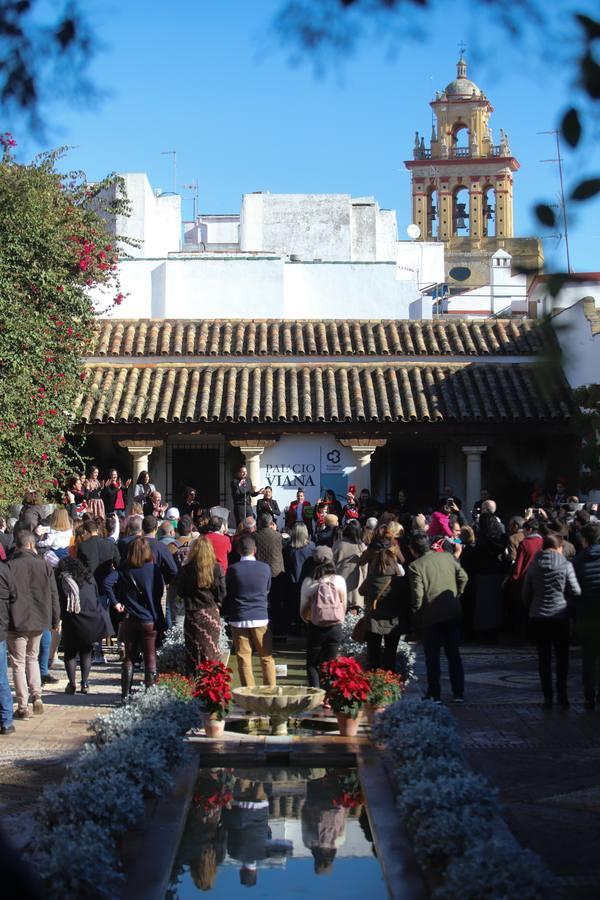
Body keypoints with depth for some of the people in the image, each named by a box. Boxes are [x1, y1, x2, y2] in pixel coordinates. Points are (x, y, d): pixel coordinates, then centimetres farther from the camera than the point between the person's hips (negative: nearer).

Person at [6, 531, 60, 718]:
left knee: (18, 662, 5)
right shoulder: (44, 565, -1)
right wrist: (55, 619, 14)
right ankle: (37, 695, 8)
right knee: (32, 657, 22)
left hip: (16, 622, -3)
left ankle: (22, 706, 3)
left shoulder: (10, 566, -11)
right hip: (38, 621, 3)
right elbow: (53, 594, 4)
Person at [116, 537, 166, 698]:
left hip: (129, 619, 2)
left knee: (129, 657, 11)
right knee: (150, 657, 6)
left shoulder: (123, 570, -3)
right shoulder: (153, 569, -8)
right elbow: (161, 590, -3)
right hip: (149, 619, -2)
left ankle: (125, 694, 12)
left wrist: (117, 603, 1)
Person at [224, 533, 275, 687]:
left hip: (238, 619, -1)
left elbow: (227, 593, 4)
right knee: (267, 657, 10)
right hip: (261, 617, 1)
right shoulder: (265, 568, -3)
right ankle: (271, 690, 12)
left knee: (243, 658, 4)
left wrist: (228, 614, 18)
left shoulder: (232, 569, -6)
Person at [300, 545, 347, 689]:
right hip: (335, 628, 1)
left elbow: (303, 613, -3)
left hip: (315, 628, -1)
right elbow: (344, 606, 2)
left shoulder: (308, 583, -9)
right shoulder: (339, 580, -6)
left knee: (312, 665, 12)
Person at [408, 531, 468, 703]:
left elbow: (417, 594, -15)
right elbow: (463, 577, 2)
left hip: (431, 616, -4)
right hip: (453, 613, 4)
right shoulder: (447, 557, 2)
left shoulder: (415, 566, -12)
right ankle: (458, 692, 14)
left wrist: (415, 614, -2)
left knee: (432, 657, 7)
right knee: (454, 653, 13)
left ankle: (434, 694, 7)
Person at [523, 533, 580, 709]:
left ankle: (547, 696, 6)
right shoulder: (565, 565, -8)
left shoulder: (533, 566, 1)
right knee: (562, 656, 8)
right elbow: (576, 591, -9)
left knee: (544, 657, 7)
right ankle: (562, 695, 3)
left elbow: (526, 593, 5)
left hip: (539, 616, 2)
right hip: (560, 615, -2)